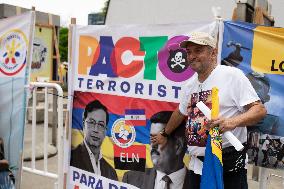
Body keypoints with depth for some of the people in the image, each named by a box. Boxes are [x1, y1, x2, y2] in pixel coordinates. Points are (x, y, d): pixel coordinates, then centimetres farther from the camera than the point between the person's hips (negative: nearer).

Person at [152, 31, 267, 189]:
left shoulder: (232, 75, -10)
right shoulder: (191, 83, 13)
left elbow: (259, 110, -14)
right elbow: (181, 112, 27)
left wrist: (233, 121, -31)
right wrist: (164, 134, 38)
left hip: (228, 163, -6)